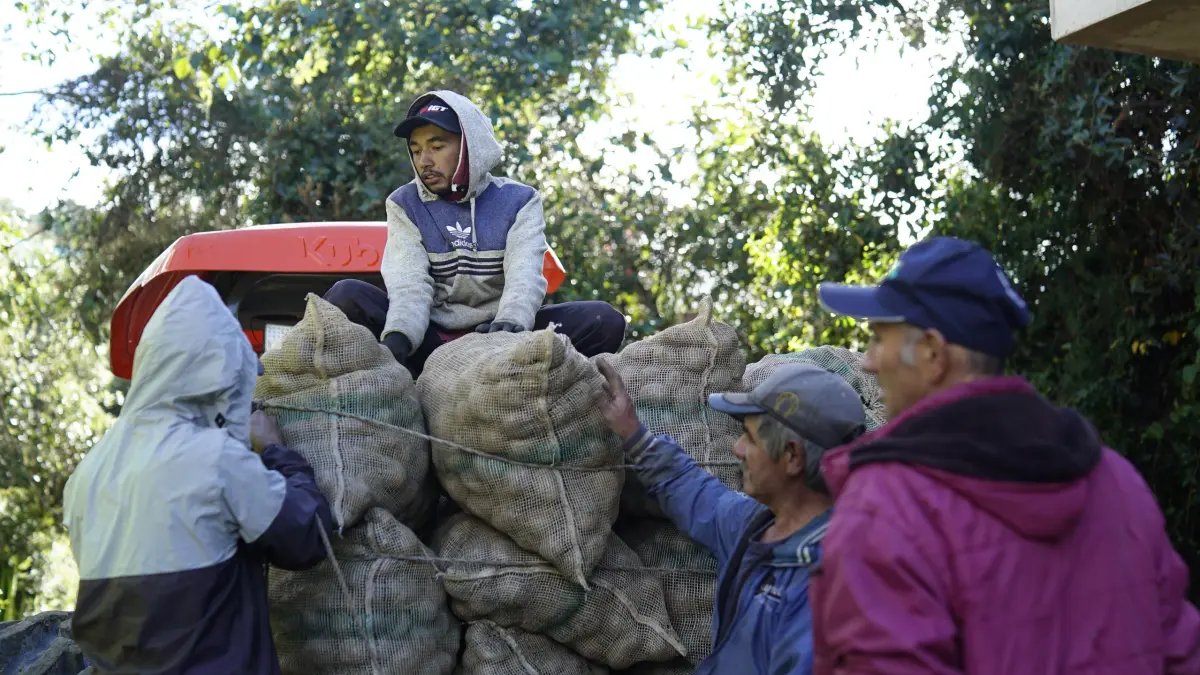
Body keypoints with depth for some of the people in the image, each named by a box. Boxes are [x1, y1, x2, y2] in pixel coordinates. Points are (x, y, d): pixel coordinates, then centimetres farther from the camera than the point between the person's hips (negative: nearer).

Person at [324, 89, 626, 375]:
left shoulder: (519, 201, 5)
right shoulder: (405, 205, 7)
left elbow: (524, 277, -12)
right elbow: (408, 282, -9)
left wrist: (510, 322, -36)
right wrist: (398, 336, -32)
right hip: (430, 341, 0)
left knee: (604, 320, -25)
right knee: (346, 296, -24)